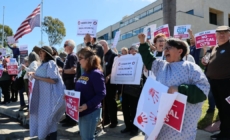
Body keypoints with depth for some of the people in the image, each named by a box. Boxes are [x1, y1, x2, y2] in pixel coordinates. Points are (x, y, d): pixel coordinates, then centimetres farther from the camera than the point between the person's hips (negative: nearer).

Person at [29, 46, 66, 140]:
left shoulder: (51, 63, -13)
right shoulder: (44, 64, 13)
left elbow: (53, 80, -22)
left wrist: (37, 77, -18)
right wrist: (34, 74, 5)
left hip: (51, 95, -9)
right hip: (43, 95, 9)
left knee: (49, 119, 0)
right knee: (43, 117, 16)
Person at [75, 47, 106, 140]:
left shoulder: (96, 73, -16)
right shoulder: (84, 73, 10)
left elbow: (101, 94, -21)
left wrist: (87, 105, -28)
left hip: (91, 112, -8)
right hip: (81, 111, 9)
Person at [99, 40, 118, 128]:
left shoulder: (113, 55, -9)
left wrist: (108, 77, -23)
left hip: (110, 82, -7)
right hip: (103, 81, 7)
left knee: (111, 101, 1)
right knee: (104, 101, 12)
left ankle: (114, 121, 14)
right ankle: (106, 119, 25)